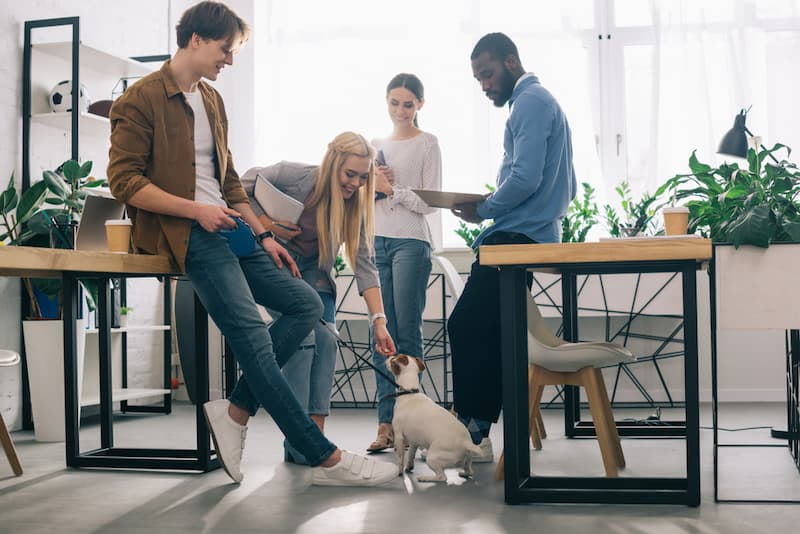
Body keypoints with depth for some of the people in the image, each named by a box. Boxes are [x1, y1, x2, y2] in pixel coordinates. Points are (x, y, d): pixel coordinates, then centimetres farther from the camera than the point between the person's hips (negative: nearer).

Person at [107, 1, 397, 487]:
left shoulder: (213, 100, 21)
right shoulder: (141, 100, -4)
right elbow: (124, 181, -12)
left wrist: (263, 235, 14)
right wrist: (196, 209, -17)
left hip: (225, 228, 9)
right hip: (185, 233, -9)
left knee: (307, 304, -2)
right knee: (252, 335, -19)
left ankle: (236, 412, -3)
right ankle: (326, 459, -18)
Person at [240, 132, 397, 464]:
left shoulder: (355, 206, -8)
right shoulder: (295, 176, -21)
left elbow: (364, 265, -12)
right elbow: (242, 187, -12)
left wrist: (379, 321, -20)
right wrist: (266, 225, -25)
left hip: (311, 269, 5)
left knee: (325, 340, -13)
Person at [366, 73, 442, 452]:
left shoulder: (427, 144, 4)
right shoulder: (376, 146, 19)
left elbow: (430, 202, -3)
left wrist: (391, 189, -9)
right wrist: (371, 184, 2)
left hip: (411, 243, -5)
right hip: (377, 242, 5)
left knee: (407, 333, -6)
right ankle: (386, 422, 1)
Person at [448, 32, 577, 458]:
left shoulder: (531, 102, -8)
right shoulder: (540, 102, 24)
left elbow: (525, 178, -22)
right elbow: (567, 187, 25)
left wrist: (483, 210, -8)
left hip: (516, 238, -11)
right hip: (535, 235, 11)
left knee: (466, 327, -10)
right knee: (489, 337, 9)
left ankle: (471, 432, -5)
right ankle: (478, 434, 12)